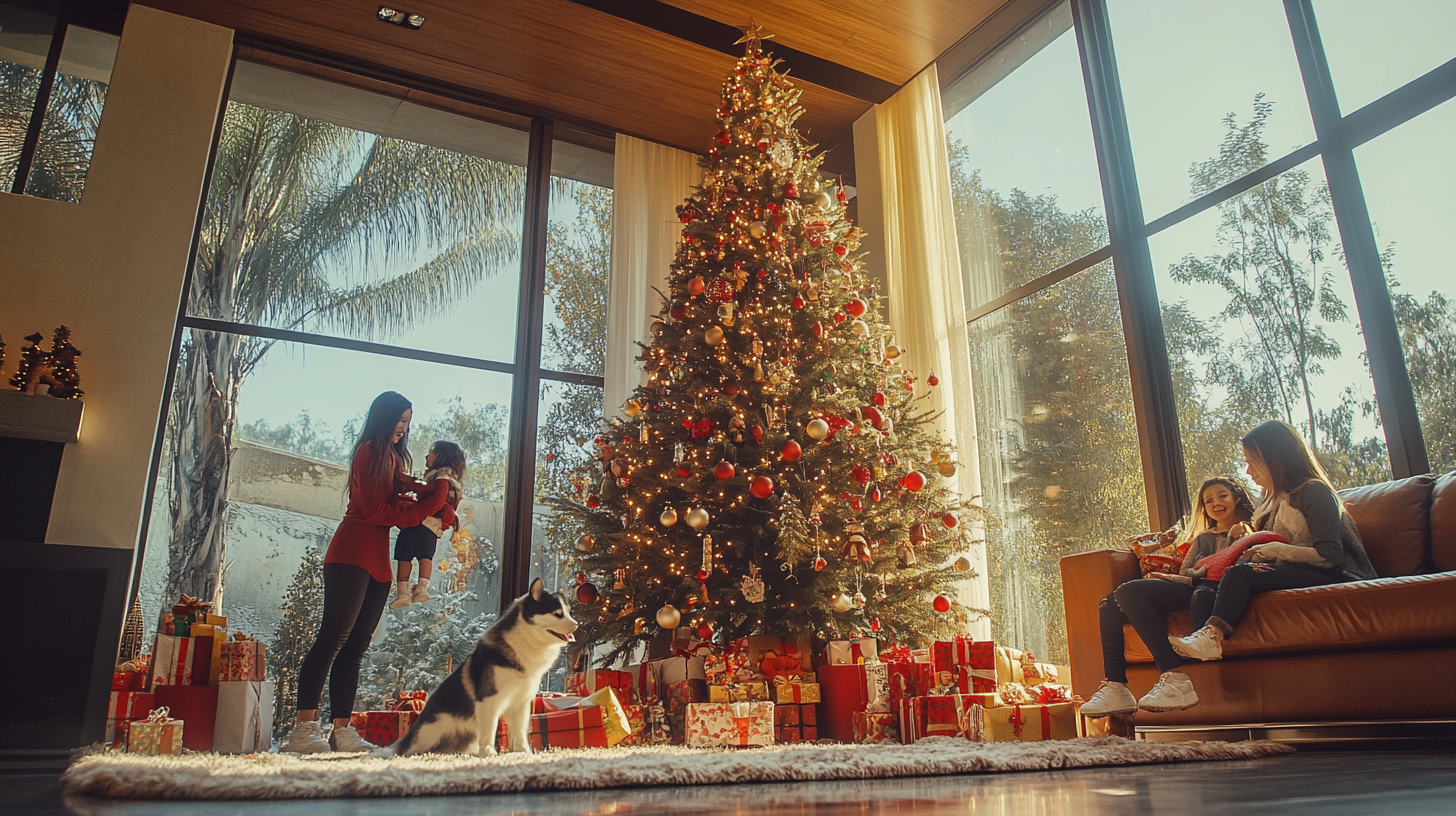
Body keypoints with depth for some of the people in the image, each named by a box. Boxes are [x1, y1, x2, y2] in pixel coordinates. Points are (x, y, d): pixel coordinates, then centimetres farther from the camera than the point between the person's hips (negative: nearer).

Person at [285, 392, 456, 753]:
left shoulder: (393, 456, 23)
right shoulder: (370, 452, -3)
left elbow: (399, 501, 12)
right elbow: (375, 510, -10)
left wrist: (434, 494, -4)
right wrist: (424, 509, -6)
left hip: (377, 560, 9)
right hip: (353, 555, -9)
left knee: (355, 647, 5)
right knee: (333, 638, -11)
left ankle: (342, 731, 5)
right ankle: (304, 729, -11)